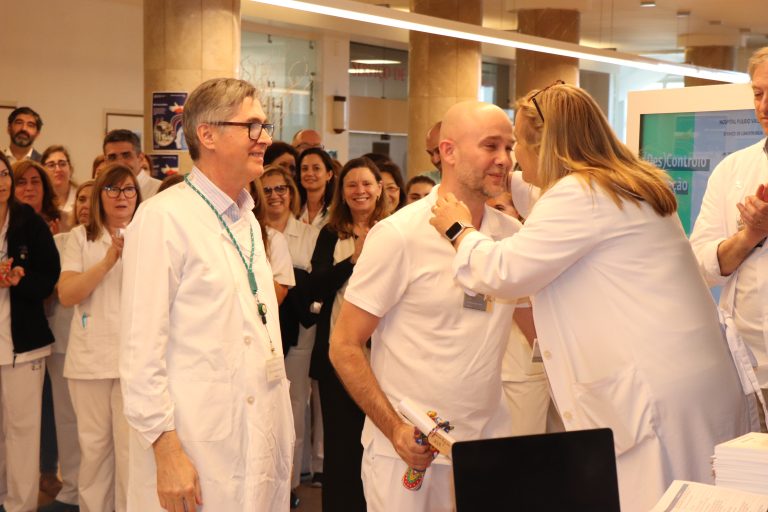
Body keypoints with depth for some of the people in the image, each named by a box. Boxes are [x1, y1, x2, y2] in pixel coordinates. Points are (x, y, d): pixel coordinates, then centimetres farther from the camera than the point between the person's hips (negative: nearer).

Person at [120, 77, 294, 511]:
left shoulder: (248, 220, 15)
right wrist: (166, 450, -19)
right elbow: (142, 348, -15)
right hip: (195, 451, -7)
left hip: (261, 440, 7)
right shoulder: (164, 218, -11)